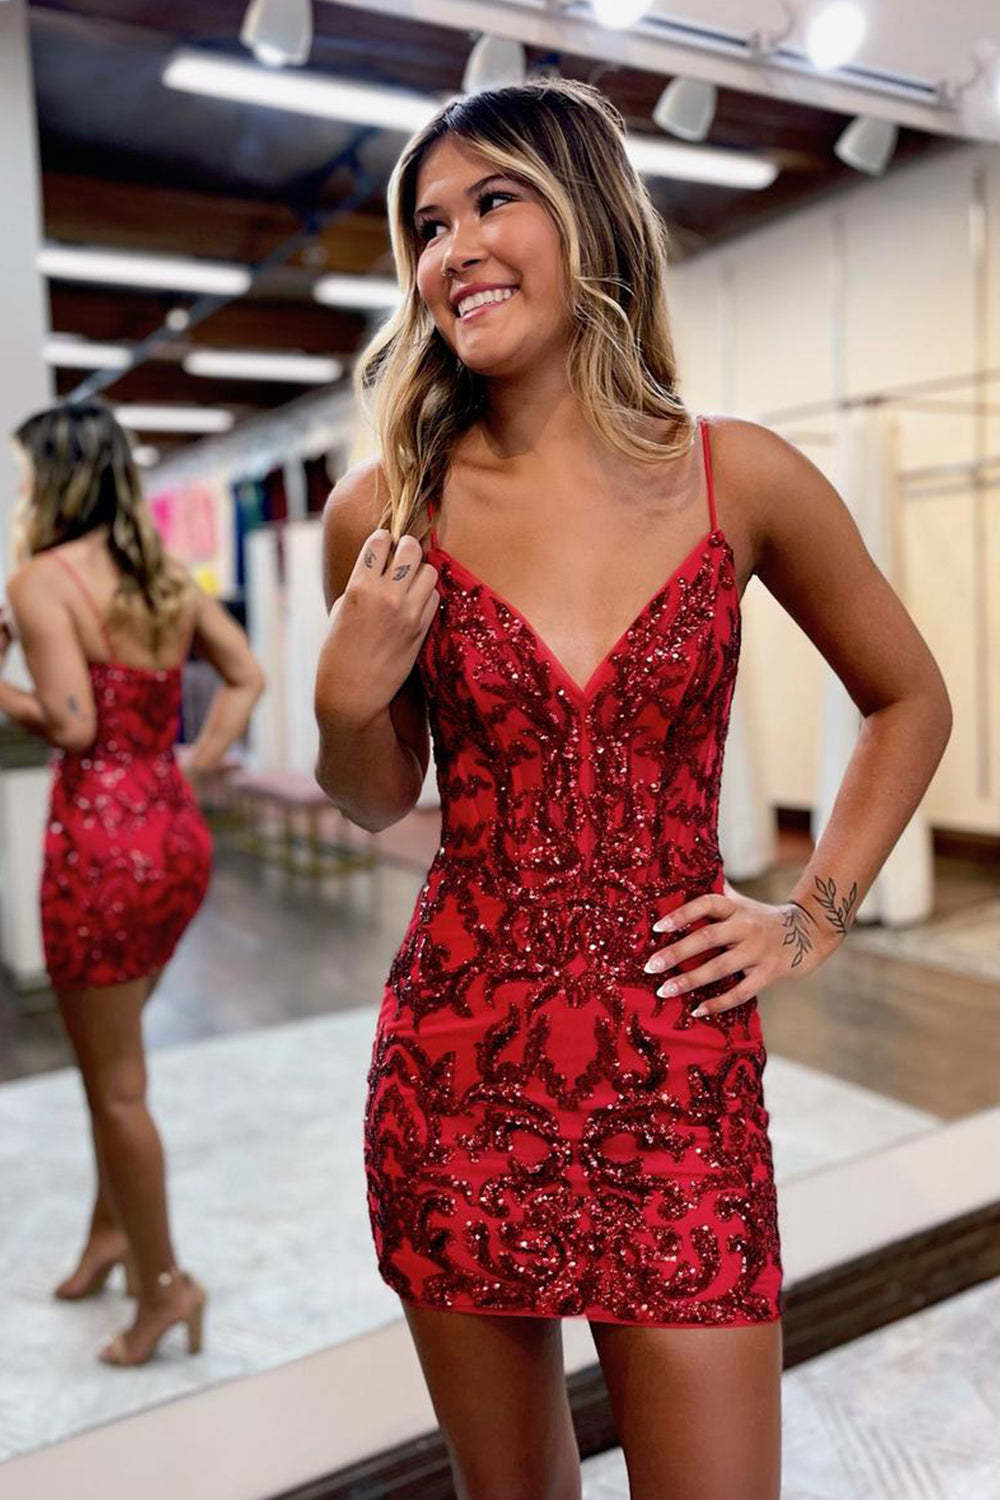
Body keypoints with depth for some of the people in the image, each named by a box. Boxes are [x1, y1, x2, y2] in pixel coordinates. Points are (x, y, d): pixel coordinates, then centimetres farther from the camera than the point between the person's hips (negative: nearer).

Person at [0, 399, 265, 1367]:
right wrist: (198, 762, 8)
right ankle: (111, 1232, 41)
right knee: (111, 1058, 25)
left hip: (102, 843, -7)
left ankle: (163, 1283, 23)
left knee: (115, 1083, 9)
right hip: (178, 834, 8)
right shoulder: (168, 577, 9)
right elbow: (247, 677, 11)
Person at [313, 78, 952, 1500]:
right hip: (456, 1063, 1)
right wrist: (347, 695, -11)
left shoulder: (743, 476, -4)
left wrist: (815, 914, 2)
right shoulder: (386, 509, -3)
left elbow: (911, 703, 11)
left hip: (680, 1075, 0)